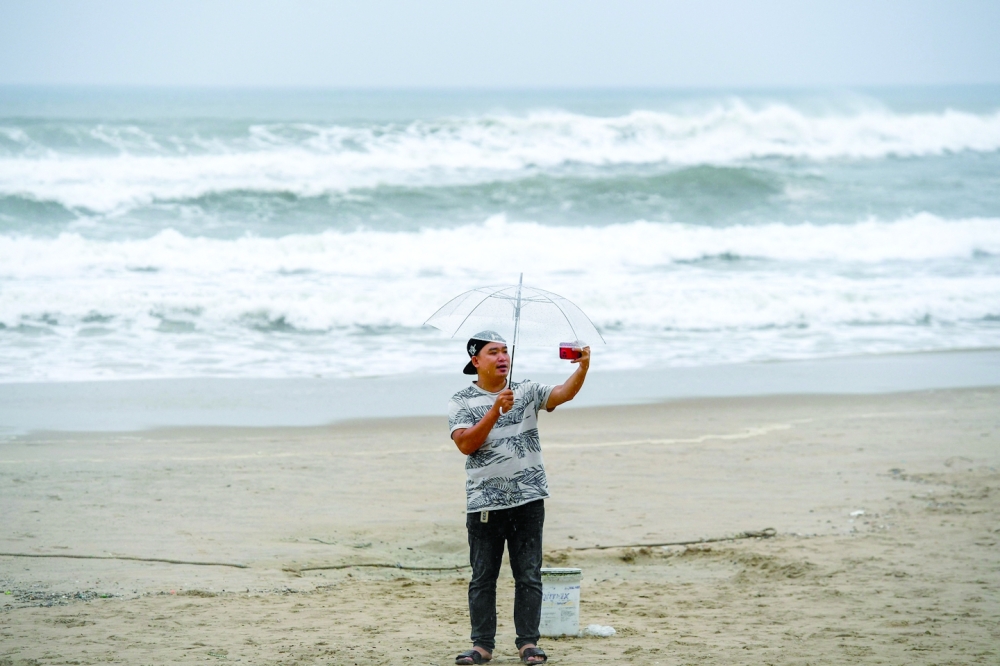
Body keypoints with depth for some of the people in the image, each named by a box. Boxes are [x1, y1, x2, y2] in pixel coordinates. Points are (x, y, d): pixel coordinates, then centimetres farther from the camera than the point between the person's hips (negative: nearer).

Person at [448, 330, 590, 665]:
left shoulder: (527, 391, 6)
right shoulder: (462, 401, 2)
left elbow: (562, 394, -10)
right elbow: (466, 444, -11)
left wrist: (582, 369, -29)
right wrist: (496, 411, -20)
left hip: (528, 500, 1)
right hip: (484, 503, -1)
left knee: (528, 575, 2)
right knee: (483, 578, 4)